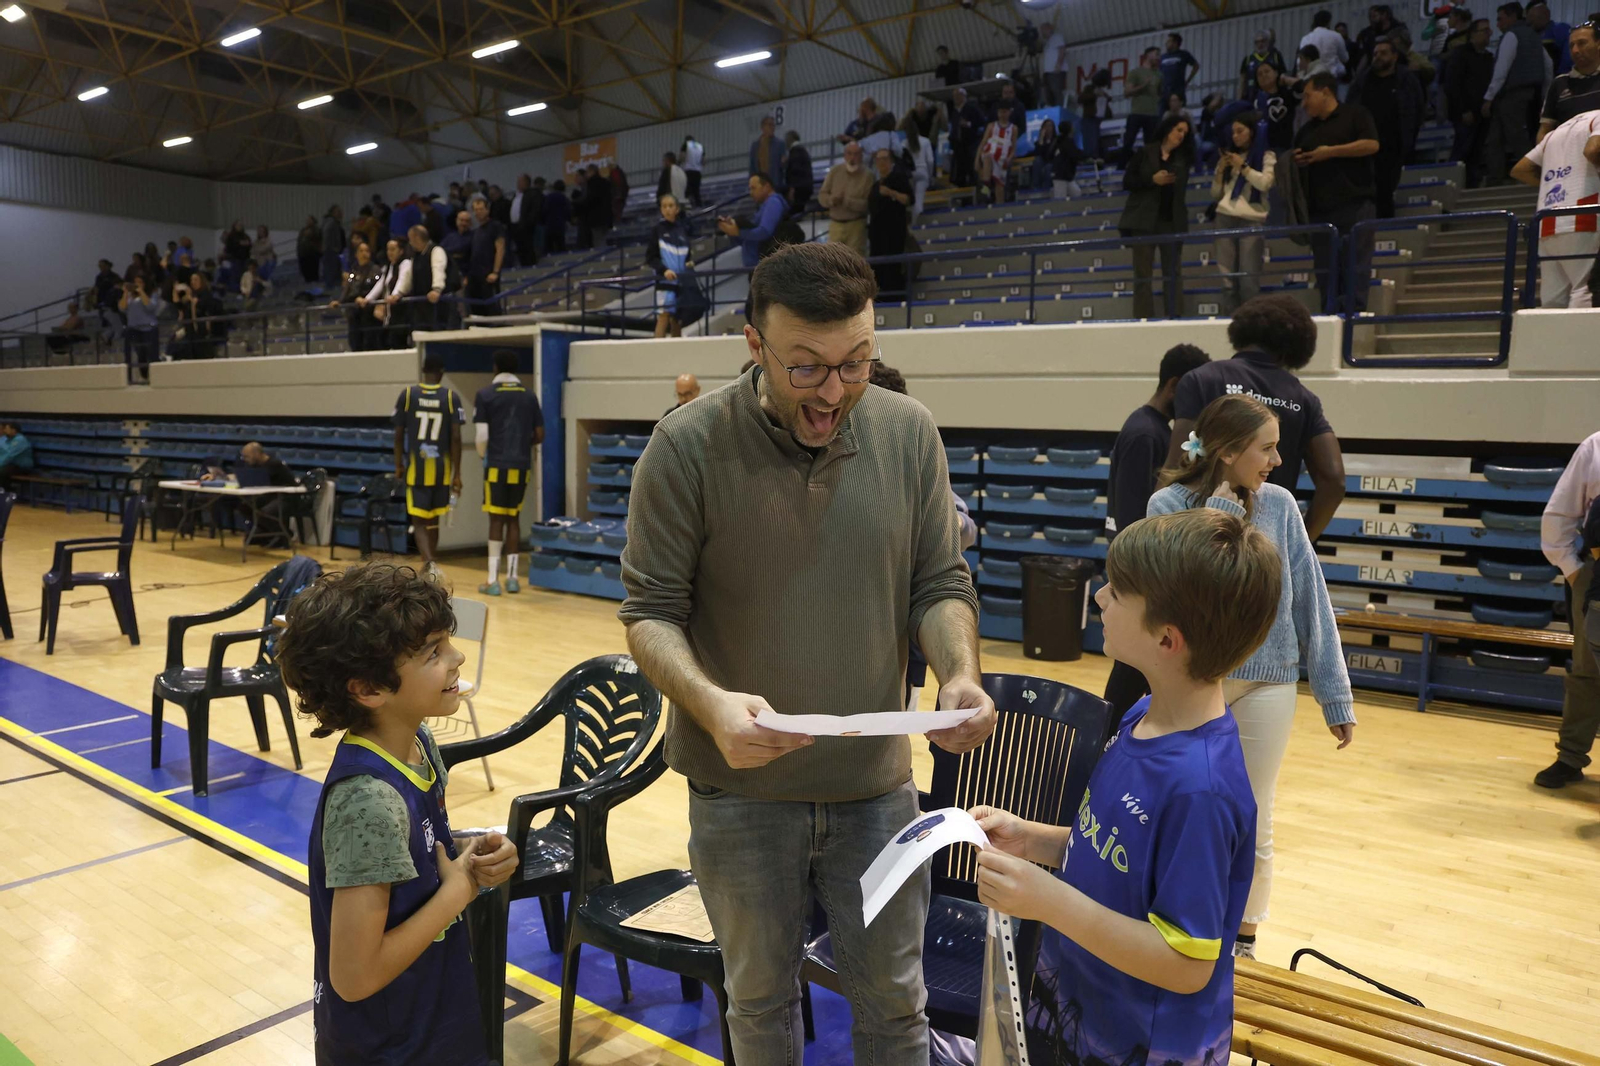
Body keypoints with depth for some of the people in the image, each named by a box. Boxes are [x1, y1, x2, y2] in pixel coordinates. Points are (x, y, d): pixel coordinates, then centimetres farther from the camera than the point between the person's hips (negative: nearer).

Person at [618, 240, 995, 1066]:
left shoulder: (909, 432, -5)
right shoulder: (687, 446, -15)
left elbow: (940, 585, 2)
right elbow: (649, 610, -10)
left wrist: (961, 675, -17)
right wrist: (710, 703, -28)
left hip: (875, 781, 2)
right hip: (741, 788, -1)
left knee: (893, 997, 18)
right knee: (760, 996, 20)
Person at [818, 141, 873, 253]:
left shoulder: (867, 175, -7)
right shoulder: (835, 170, 4)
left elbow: (868, 204, -15)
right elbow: (822, 195, 5)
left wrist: (847, 201, -23)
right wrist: (831, 200, -17)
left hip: (855, 225, -3)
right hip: (835, 224, 4)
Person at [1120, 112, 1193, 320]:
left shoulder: (1184, 157, 13)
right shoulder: (1144, 153, 4)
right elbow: (1128, 181, -1)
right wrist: (1152, 180, -12)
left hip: (1172, 221, 3)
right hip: (1144, 220, -3)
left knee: (1173, 272, 1)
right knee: (1142, 273, -2)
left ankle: (1174, 317, 3)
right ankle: (1143, 318, -1)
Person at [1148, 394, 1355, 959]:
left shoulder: (1279, 505, -3)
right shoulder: (1170, 505, -10)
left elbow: (1311, 601, 0)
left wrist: (1336, 697, 1)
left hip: (1266, 684, 2)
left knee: (1253, 826, 14)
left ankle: (1242, 944, 33)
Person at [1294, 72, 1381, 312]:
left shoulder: (1354, 114, 3)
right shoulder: (1307, 130, 20)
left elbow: (1372, 144, -10)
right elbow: (1298, 161, 28)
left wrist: (1331, 152, -12)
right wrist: (1295, 161, 3)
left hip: (1355, 205, -6)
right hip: (1319, 210, 6)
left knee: (1356, 265, -8)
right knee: (1325, 270, 4)